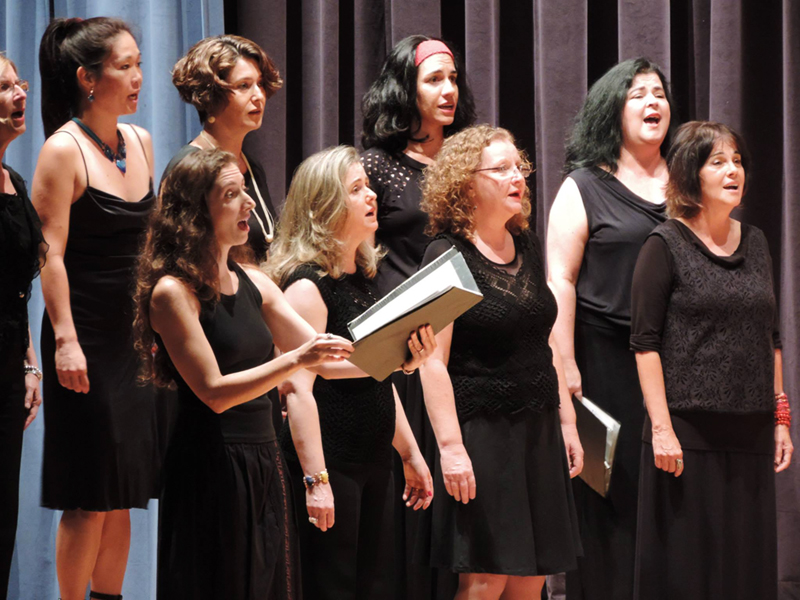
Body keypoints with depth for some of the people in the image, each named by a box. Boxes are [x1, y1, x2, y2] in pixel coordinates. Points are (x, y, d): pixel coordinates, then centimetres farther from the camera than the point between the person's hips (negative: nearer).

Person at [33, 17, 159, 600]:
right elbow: (50, 253, -14)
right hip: (87, 342, -7)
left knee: (123, 494, 11)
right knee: (90, 497, -3)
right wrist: (65, 338, -20)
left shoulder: (141, 142, 10)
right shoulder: (64, 150, -11)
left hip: (137, 334, 7)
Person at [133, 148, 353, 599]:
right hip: (211, 468, -7)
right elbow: (214, 392, -16)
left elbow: (322, 354, 11)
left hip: (263, 462, 7)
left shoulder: (253, 283, 11)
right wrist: (296, 360, -24)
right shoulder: (173, 292, -10)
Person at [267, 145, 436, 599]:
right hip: (331, 462, -9)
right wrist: (315, 478, -26)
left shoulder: (364, 279, 15)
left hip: (374, 462, 9)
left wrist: (411, 454, 23)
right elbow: (298, 386, -20)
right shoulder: (307, 285, -12)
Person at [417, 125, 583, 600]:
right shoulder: (448, 256, -9)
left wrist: (567, 422, 15)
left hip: (539, 431, 7)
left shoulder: (528, 247, 12)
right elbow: (432, 361, -15)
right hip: (483, 431, -7)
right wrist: (450, 447, -21)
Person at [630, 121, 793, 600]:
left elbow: (771, 340, 17)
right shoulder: (666, 246, -4)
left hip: (751, 434, 5)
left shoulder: (755, 243, 12)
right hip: (688, 430, -5)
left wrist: (780, 417, 12)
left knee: (749, 561, 6)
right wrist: (661, 428, -14)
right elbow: (646, 343, -7)